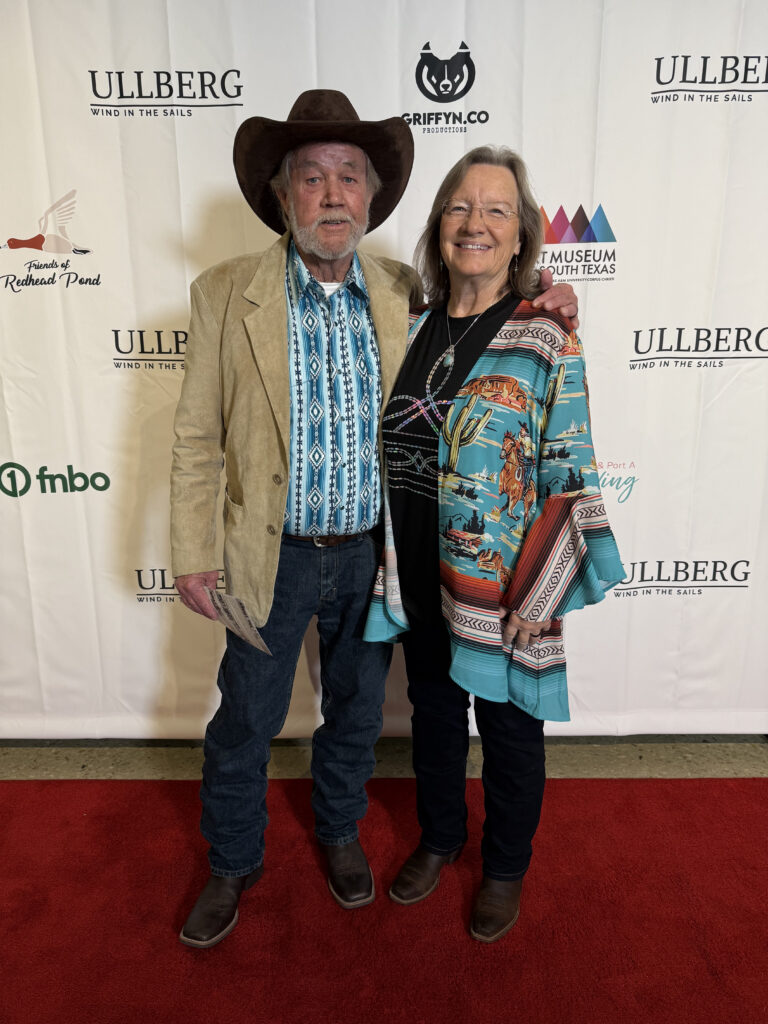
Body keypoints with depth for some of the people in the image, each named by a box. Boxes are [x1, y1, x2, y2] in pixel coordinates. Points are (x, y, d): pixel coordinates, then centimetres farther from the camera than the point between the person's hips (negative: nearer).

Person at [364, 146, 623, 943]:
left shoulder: (546, 340, -11)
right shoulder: (415, 328, 4)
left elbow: (570, 474, -12)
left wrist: (541, 594, -15)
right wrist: (389, 565, 10)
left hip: (501, 588, -4)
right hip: (420, 580, 5)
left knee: (508, 729, 14)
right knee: (432, 711, 21)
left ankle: (505, 868, 41)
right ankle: (438, 838, 48)